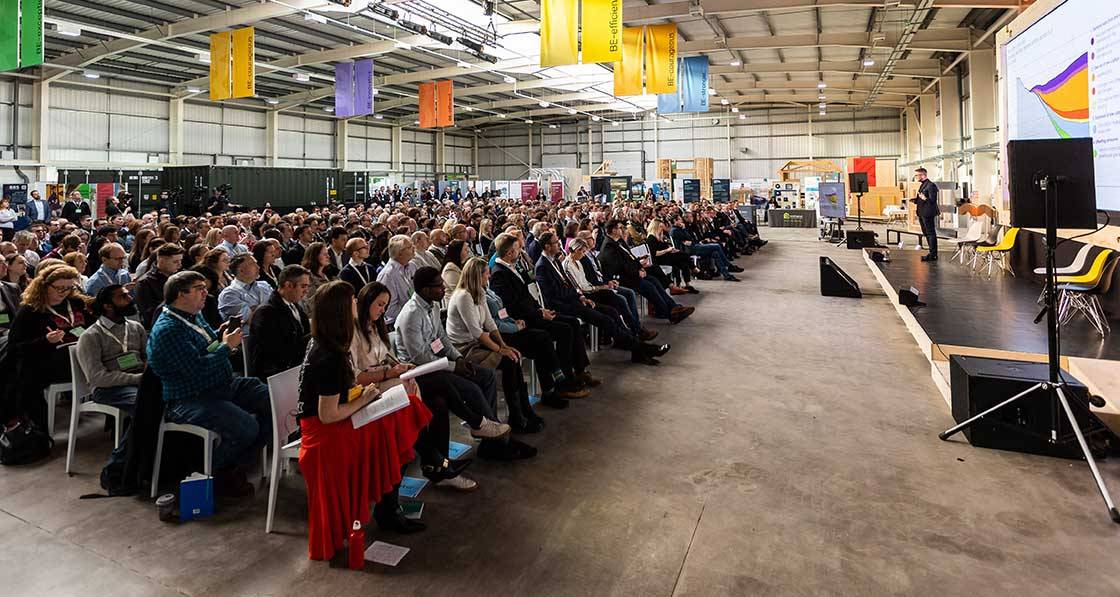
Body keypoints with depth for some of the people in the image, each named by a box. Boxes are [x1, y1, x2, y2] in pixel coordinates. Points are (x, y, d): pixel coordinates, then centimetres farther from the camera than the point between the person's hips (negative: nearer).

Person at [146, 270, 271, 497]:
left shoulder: (194, 315, 13)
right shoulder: (167, 330, -17)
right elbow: (199, 370, -26)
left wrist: (221, 334, 9)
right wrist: (227, 346, -14)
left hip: (224, 386, 10)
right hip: (189, 401, -10)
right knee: (245, 427, -29)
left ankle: (235, 465, 7)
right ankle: (214, 474, 2)